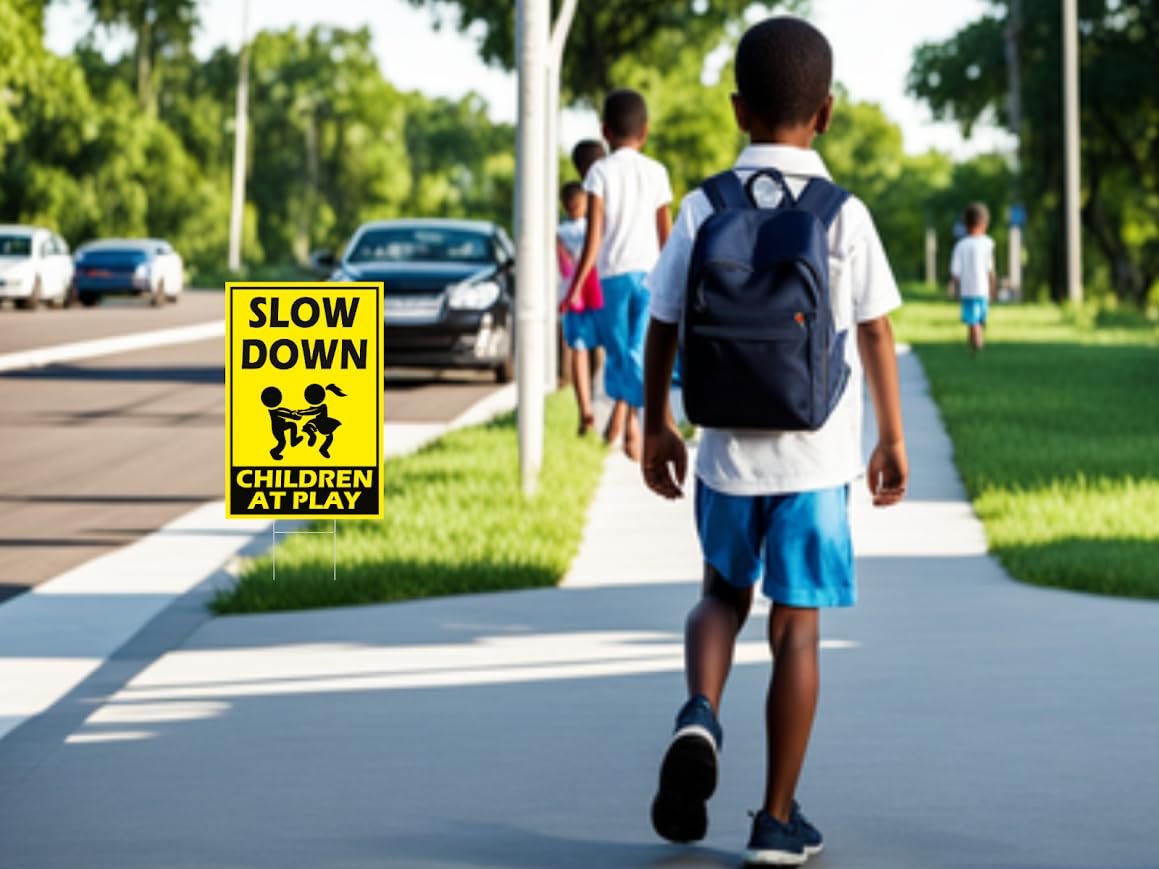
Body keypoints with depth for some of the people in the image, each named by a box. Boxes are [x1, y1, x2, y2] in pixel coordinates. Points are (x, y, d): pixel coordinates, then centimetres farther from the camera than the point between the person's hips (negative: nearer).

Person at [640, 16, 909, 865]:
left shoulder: (703, 208, -3)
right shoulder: (844, 215, -6)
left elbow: (663, 325, 2)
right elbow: (876, 333, -3)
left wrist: (656, 425, 15)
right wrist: (892, 440, 8)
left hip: (728, 449, 2)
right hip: (815, 452, -2)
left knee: (724, 591, 22)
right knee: (797, 622, 5)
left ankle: (700, 715, -7)